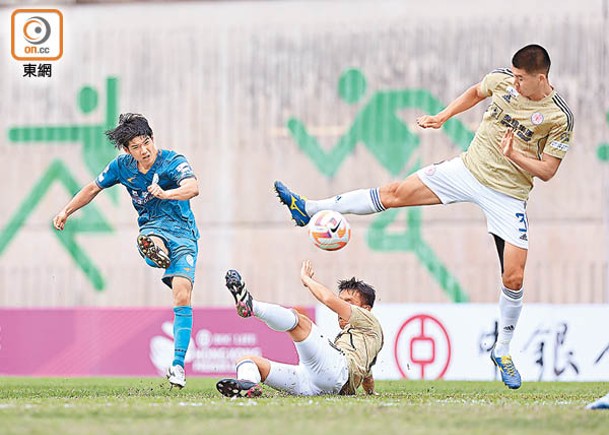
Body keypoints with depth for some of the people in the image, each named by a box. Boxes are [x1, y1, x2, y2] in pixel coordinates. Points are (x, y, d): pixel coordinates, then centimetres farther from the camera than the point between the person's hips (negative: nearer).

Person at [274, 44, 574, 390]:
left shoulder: (560, 117, -17)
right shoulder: (503, 79, -5)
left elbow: (548, 171, -12)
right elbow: (476, 92, 19)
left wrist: (514, 155, -26)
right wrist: (443, 117, 10)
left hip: (509, 195, -4)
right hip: (470, 167, 4)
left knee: (514, 278, -8)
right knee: (395, 193, -4)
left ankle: (503, 352, 13)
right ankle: (309, 210, 3)